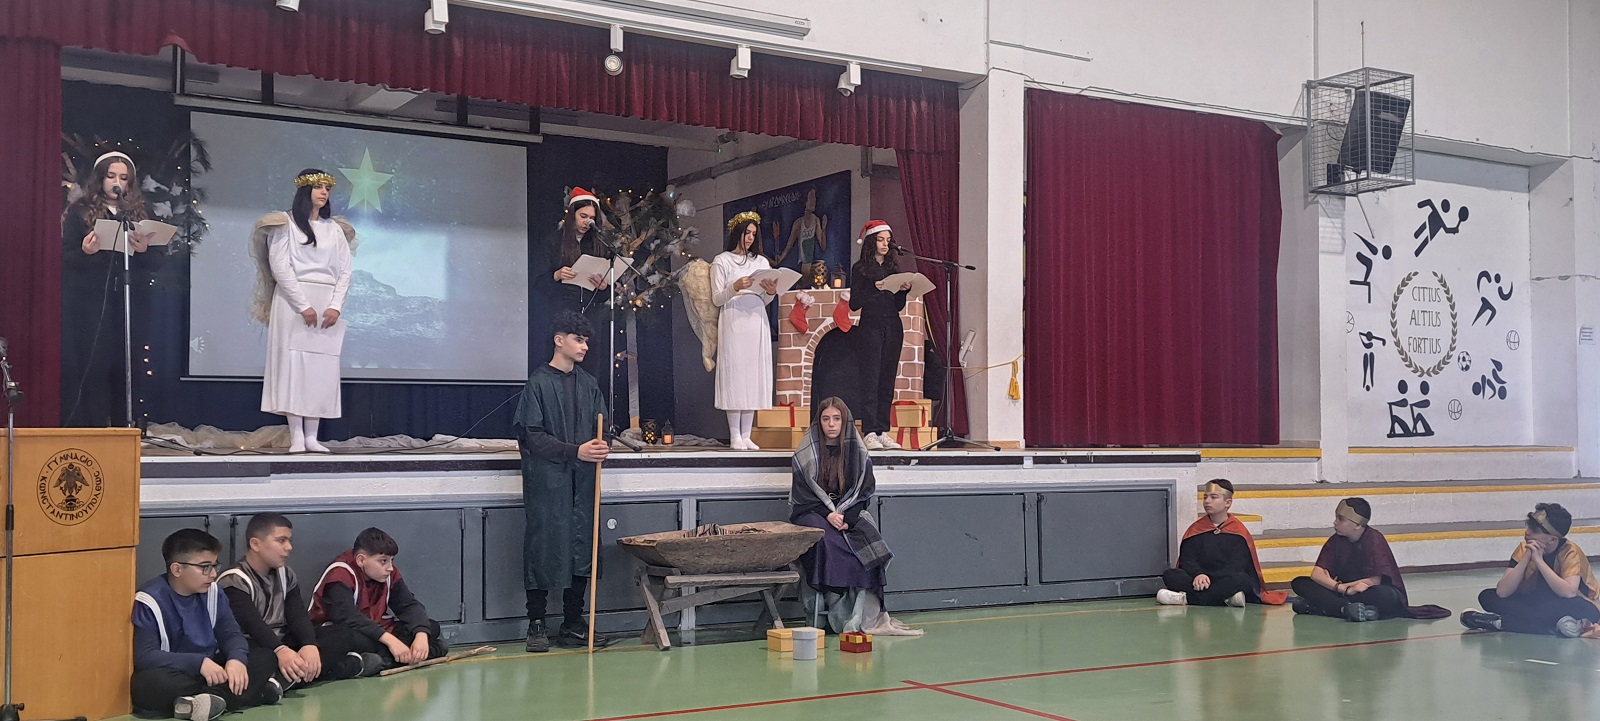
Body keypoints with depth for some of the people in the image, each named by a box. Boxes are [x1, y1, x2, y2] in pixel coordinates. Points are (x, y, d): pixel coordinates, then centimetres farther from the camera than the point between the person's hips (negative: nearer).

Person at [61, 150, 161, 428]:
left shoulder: (140, 215, 12)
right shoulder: (80, 212, 6)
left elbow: (157, 263, 7)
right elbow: (64, 258, 1)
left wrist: (144, 250, -14)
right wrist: (84, 252, -20)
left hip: (128, 305, 2)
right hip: (89, 306, -2)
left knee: (122, 369, 0)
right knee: (92, 368, -6)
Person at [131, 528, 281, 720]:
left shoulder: (211, 592, 4)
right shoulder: (150, 601, -14)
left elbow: (231, 633, 4)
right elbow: (144, 656, -22)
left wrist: (236, 658, -21)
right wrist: (199, 663, -30)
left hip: (211, 672, 6)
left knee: (265, 658, -9)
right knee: (148, 684, -39)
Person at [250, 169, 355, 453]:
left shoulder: (335, 229, 15)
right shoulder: (286, 224, 3)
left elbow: (345, 271, 10)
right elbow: (279, 267, -6)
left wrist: (336, 306, -5)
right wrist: (303, 306, -14)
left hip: (327, 305, 4)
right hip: (293, 301, -4)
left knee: (322, 368, -2)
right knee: (293, 363, -8)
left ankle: (312, 436, -1)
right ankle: (296, 437, -9)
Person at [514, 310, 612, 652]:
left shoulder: (588, 384, 13)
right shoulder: (539, 382, -4)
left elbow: (601, 428, 17)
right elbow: (533, 435, -9)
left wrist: (601, 447, -7)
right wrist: (575, 451, -17)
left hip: (582, 480, 5)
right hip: (546, 479, -5)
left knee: (581, 547, 6)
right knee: (544, 548, -3)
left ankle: (573, 624, 14)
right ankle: (536, 624, 7)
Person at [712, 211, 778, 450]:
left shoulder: (761, 261, 17)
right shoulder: (722, 261, 5)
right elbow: (716, 299, 0)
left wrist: (771, 292, -5)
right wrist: (735, 287, -17)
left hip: (757, 321, 4)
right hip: (733, 321, -4)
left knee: (754, 374, 1)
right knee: (734, 374, -7)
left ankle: (746, 434, 4)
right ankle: (735, 436, -5)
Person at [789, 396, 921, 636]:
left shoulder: (858, 452, 10)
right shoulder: (805, 454, 4)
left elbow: (864, 491, 4)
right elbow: (802, 494, -1)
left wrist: (846, 516, -13)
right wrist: (828, 514, -17)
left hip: (850, 514, 2)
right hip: (812, 513, -2)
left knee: (867, 542, -30)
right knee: (827, 540, -35)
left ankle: (861, 618, -34)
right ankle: (840, 616, -32)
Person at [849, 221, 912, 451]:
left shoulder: (893, 268, 15)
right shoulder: (860, 269, 0)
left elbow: (899, 306, 15)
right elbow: (854, 304, -7)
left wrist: (903, 290, -3)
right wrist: (875, 289, -18)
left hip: (892, 328, 5)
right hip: (870, 327, -5)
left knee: (887, 381, 4)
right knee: (871, 380, -9)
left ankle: (883, 432, 6)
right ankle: (870, 434, -10)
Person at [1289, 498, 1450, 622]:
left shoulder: (1374, 539, -14)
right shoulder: (1336, 541, 1)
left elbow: (1375, 580, -19)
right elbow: (1317, 574, -8)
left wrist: (1342, 587, -11)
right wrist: (1341, 588, -26)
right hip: (1349, 593, 5)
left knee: (1384, 596, -43)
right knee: (1299, 583, -13)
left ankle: (1317, 606, -38)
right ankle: (1348, 609, -36)